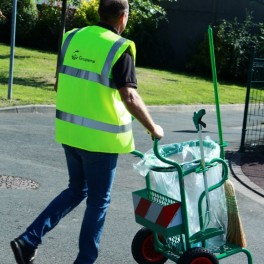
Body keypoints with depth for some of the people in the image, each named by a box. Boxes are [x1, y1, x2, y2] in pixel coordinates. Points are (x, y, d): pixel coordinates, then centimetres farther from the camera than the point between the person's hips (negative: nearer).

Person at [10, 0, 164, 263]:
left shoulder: (72, 38, 5)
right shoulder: (120, 48, -14)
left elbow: (59, 84, 12)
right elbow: (129, 97, -19)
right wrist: (152, 128, -6)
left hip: (69, 130, 6)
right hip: (101, 137, -6)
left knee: (76, 190, 22)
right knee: (98, 200, 9)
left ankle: (29, 239, 14)